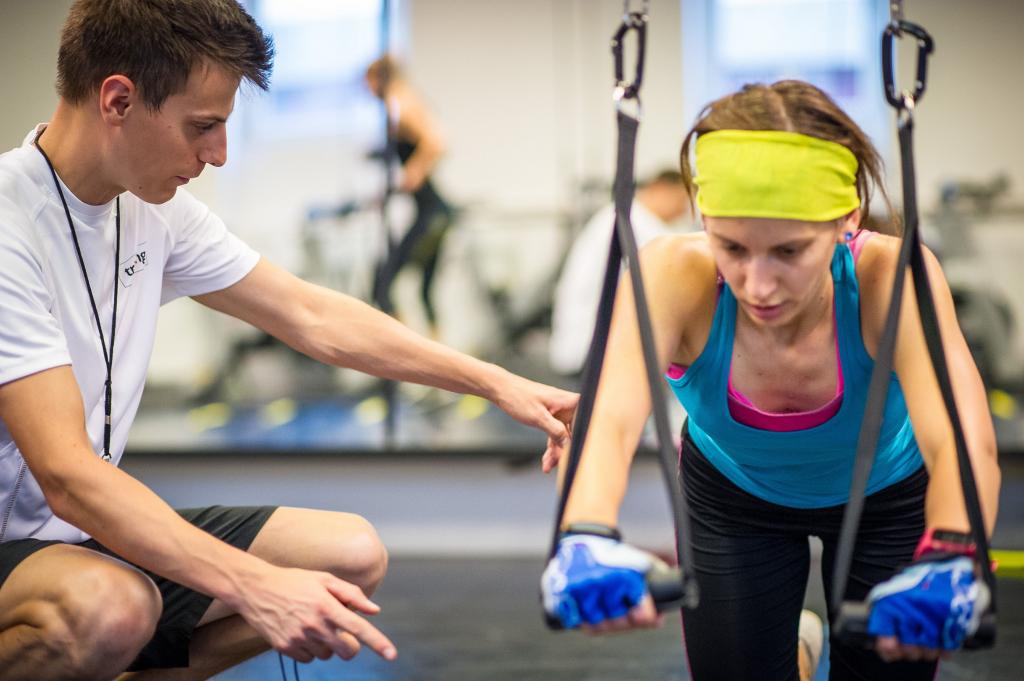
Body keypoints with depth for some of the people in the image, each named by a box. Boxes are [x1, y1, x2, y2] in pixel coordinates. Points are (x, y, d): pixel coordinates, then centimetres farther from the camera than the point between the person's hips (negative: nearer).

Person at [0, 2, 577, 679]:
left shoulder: (155, 210, 3)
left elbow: (315, 318, 13)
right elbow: (67, 473, -30)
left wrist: (497, 383, 11)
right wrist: (256, 586, -37)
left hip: (93, 530, 9)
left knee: (354, 554, 3)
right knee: (108, 607, -39)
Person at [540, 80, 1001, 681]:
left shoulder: (892, 279, -38)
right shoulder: (675, 277, -36)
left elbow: (965, 443, -52)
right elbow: (610, 422, -51)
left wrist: (948, 559, -73)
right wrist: (588, 539, -73)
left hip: (884, 494, 0)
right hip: (732, 492, 1)